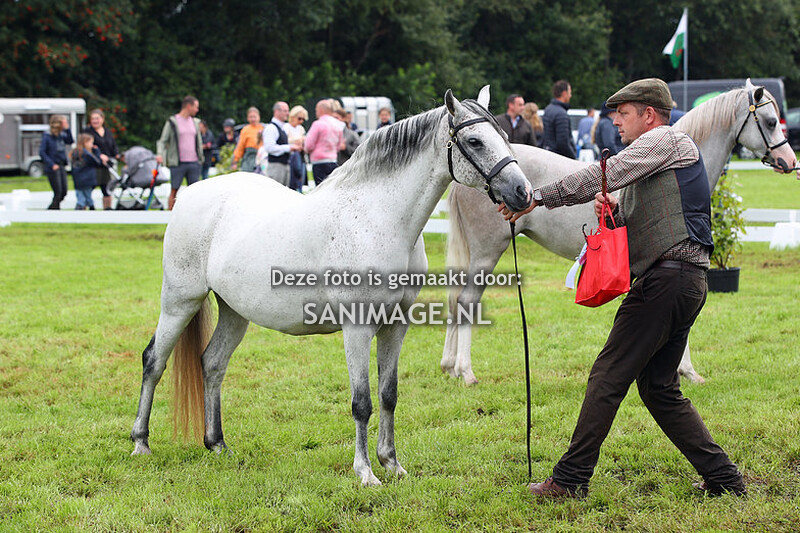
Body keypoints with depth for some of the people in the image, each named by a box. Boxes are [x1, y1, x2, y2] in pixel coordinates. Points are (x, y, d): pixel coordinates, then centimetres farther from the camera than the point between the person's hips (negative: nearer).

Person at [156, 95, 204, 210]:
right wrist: (160, 154, -19)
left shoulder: (195, 122, 14)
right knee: (174, 191, -2)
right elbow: (163, 140, -3)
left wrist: (200, 158, 19)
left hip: (194, 163, 5)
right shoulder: (172, 122, -2)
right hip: (177, 163, -5)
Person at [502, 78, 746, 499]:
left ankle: (570, 479, -5)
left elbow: (604, 174, -12)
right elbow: (636, 222, 22)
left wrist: (539, 197, -12)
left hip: (666, 276, -10)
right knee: (659, 388, 12)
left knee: (607, 378, -7)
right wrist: (611, 208, 0)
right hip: (688, 282, 10)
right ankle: (722, 477, 9)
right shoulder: (655, 161, 27)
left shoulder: (665, 140, -3)